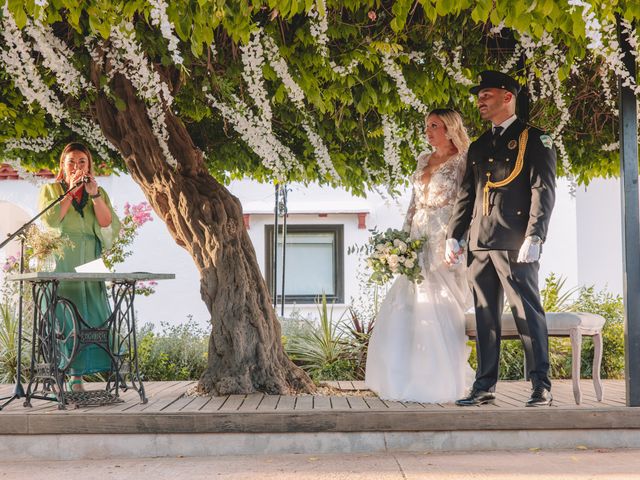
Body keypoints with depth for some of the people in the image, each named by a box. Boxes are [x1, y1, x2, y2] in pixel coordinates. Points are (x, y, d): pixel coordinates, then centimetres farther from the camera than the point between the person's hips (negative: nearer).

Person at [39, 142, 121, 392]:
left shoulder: (99, 193, 14)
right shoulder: (50, 190, 9)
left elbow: (109, 226, -2)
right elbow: (50, 221, -11)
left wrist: (94, 194, -7)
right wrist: (71, 191, -7)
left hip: (89, 269, 2)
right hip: (60, 266, -2)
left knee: (91, 319, -5)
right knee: (62, 320, -7)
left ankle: (76, 377, -1)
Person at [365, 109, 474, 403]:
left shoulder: (463, 160, -1)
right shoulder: (424, 161, 19)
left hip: (444, 238, -7)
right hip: (419, 239, 7)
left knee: (439, 308, -8)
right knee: (405, 308, 3)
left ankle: (441, 382, 2)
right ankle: (409, 379, 12)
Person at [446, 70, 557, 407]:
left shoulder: (533, 139, 2)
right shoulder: (478, 147, 21)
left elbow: (543, 190, -6)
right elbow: (466, 196, 20)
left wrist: (534, 237, -16)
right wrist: (453, 236, 9)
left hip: (515, 244, -6)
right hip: (480, 244, 6)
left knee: (528, 313, -4)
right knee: (485, 317, 7)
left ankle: (541, 387, 2)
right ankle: (484, 387, 12)